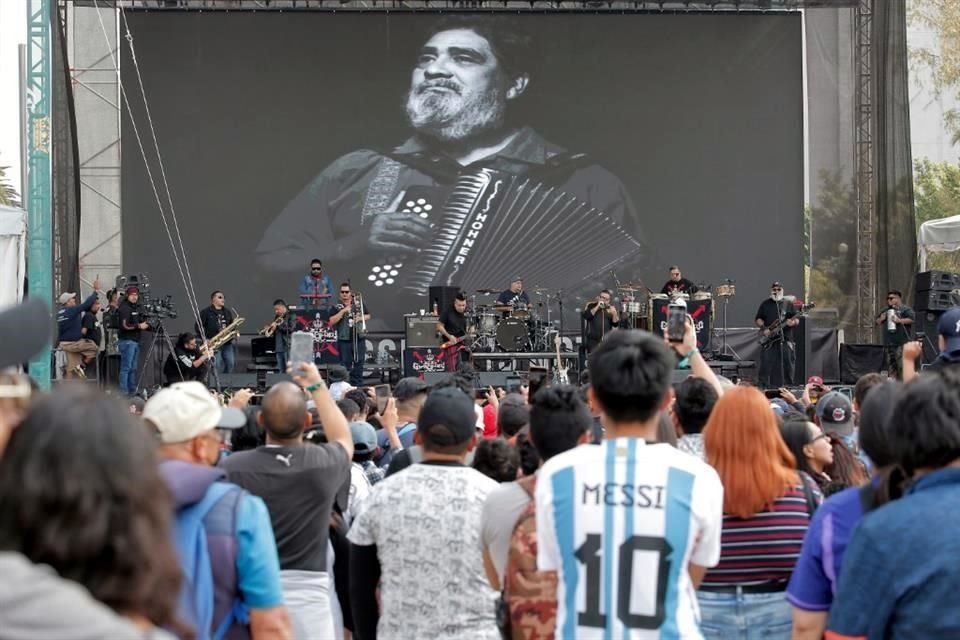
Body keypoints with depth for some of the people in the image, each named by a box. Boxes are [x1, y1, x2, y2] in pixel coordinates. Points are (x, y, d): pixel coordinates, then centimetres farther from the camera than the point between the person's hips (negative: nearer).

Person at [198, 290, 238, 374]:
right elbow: (198, 326, -4)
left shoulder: (227, 312, 16)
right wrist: (205, 339, -14)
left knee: (230, 364, 0)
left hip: (227, 343, 5)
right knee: (217, 366, -10)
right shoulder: (206, 312, -1)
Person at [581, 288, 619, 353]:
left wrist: (614, 313, -14)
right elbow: (586, 316, -15)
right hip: (593, 340, -3)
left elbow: (616, 324, 3)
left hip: (607, 341, 3)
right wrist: (597, 306, -14)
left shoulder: (611, 308, 10)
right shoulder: (590, 305, 4)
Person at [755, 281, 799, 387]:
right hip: (769, 340, -1)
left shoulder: (788, 304, 11)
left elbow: (797, 320, 9)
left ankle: (786, 386, 5)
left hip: (786, 340, 1)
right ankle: (766, 386, -3)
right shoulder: (765, 304, 11)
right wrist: (764, 328, -8)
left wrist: (793, 322, -14)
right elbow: (758, 319, 10)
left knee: (787, 365, -1)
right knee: (767, 365, -6)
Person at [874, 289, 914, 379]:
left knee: (902, 365, -14)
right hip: (888, 343, 7)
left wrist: (899, 320, -22)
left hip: (902, 343, -7)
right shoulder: (885, 311, 23)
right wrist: (881, 319, 5)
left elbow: (911, 319, -12)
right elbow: (877, 323, 26)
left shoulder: (905, 309, 2)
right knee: (890, 365, 8)